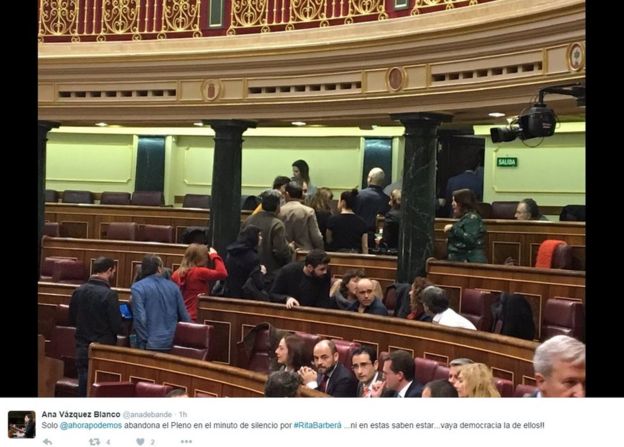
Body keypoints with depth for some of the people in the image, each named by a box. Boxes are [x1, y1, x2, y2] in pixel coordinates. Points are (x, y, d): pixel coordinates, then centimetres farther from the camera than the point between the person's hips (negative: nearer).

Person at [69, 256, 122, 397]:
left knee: (83, 387, 11)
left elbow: (72, 319, 10)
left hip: (82, 348, 5)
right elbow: (117, 326, -16)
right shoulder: (109, 294, -17)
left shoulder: (79, 291, -1)